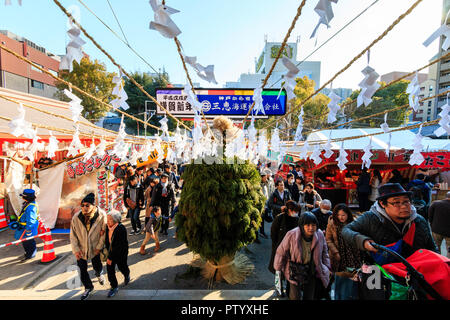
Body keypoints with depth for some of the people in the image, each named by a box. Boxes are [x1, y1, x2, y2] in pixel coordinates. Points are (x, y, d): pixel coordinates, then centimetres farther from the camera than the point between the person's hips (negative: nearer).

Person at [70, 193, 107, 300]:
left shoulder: (101, 216, -23)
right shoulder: (76, 217, -17)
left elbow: (104, 233, -12)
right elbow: (73, 235, -5)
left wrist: (99, 247, -10)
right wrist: (75, 250, -8)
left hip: (95, 248, -1)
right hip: (81, 249, 1)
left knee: (97, 267, 17)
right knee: (82, 269, 12)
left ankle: (99, 274, 55)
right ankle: (88, 287, 39)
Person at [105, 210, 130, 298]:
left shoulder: (121, 229, -30)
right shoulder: (107, 227, -11)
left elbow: (119, 246, -27)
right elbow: (106, 240, 5)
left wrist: (111, 257, -22)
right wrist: (108, 253, 3)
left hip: (120, 254, -4)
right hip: (110, 252, 5)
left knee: (122, 267, 17)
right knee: (110, 269, 7)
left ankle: (127, 276, 50)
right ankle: (114, 287, 29)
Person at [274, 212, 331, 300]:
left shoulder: (320, 235, -14)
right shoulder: (291, 235, -26)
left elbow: (324, 252, 7)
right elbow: (281, 252, -14)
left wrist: (327, 267, 8)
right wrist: (278, 270, -5)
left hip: (312, 272, 4)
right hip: (295, 272, -3)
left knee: (309, 297, 18)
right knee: (295, 297, 1)